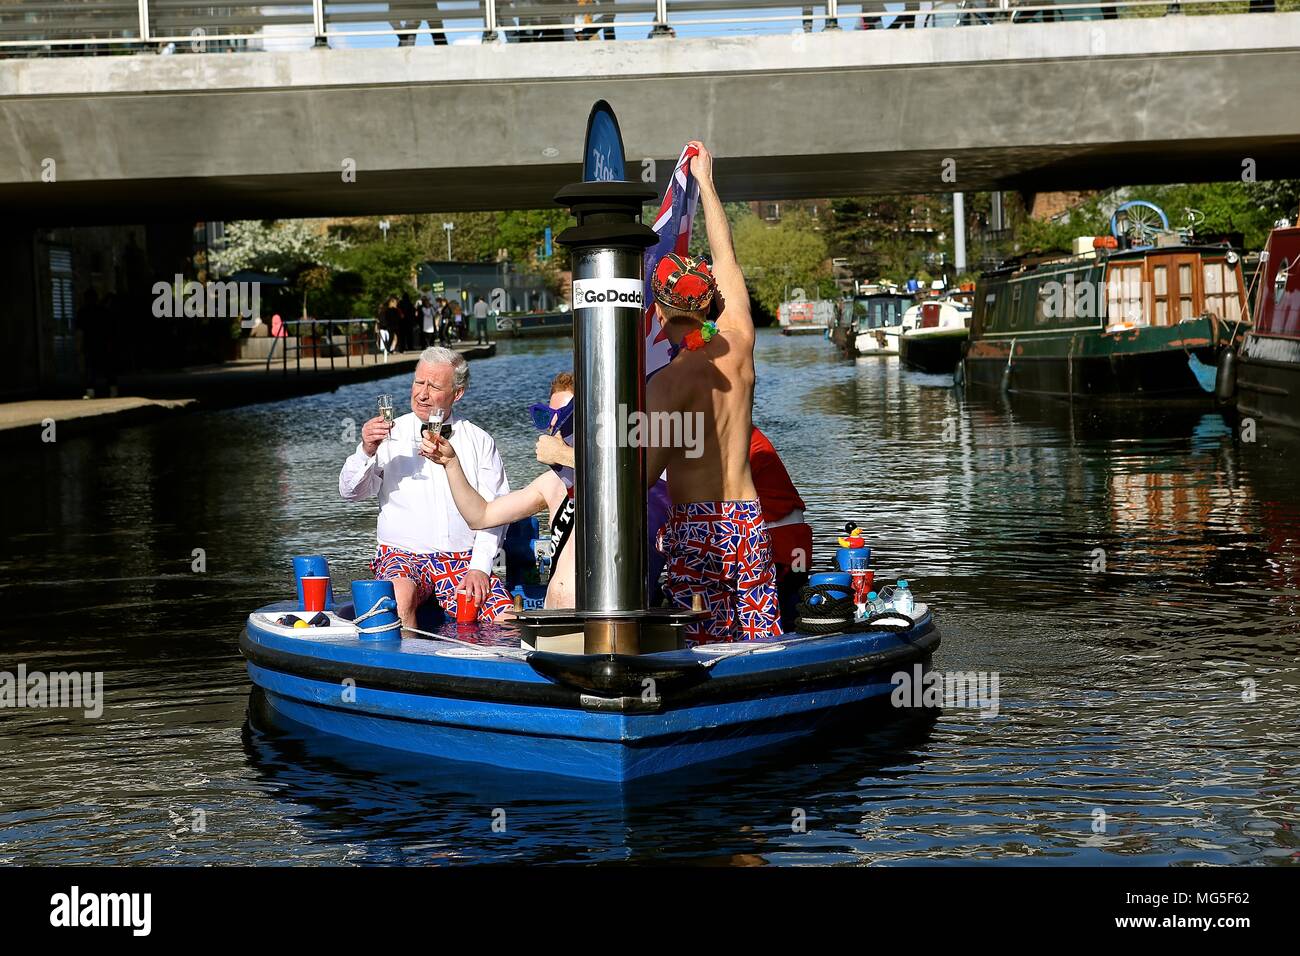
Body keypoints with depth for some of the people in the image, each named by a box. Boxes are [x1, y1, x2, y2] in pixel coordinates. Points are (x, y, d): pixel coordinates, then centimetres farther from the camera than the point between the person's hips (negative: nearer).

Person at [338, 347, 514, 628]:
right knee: (402, 595, -37)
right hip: (403, 553, -2)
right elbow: (351, 492, -2)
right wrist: (366, 452, -22)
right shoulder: (392, 435, 7)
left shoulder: (480, 441, 10)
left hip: (464, 560, 2)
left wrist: (479, 568, -8)